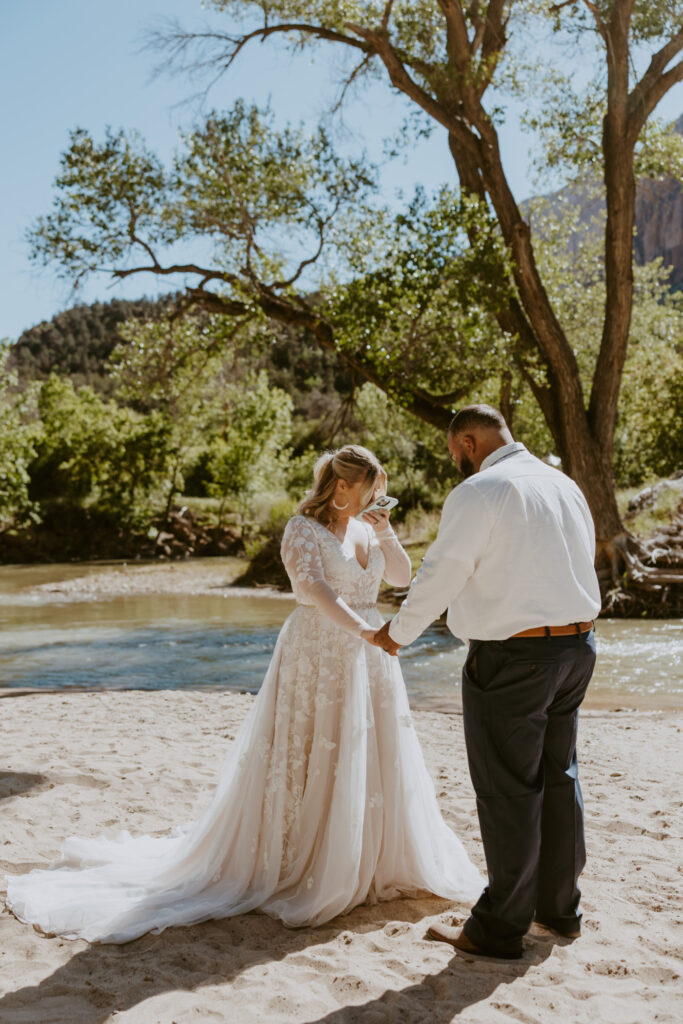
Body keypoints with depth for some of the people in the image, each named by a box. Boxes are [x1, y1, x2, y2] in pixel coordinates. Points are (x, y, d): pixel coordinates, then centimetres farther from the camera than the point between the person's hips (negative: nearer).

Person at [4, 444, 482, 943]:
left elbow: (403, 577, 11)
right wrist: (362, 628, -35)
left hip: (368, 659, 7)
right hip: (318, 656, -7)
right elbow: (313, 587, -26)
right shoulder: (303, 529, -11)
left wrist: (387, 534, -4)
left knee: (371, 761, 11)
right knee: (309, 759, 0)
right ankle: (294, 862, 14)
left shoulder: (365, 527, 11)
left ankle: (372, 859, 26)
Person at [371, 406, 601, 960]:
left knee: (509, 790, 2)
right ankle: (560, 906, 34)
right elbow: (582, 564, 14)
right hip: (577, 645, 8)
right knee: (557, 776, 19)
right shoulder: (565, 484, 10)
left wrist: (397, 632, 4)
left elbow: (440, 574, -12)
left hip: (511, 656, -8)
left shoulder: (478, 493, -13)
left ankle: (500, 928, 13)